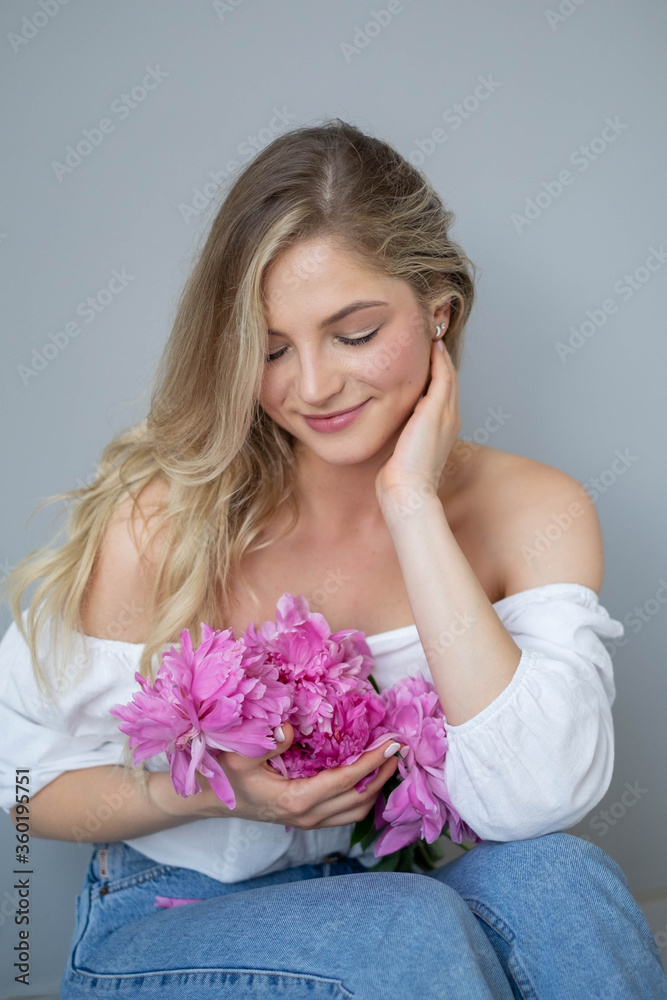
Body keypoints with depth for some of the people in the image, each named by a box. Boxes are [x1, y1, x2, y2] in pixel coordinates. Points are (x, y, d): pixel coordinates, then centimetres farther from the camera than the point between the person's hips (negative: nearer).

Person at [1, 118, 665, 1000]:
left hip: (393, 901, 3)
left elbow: (532, 801, -24)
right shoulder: (164, 517, -17)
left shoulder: (534, 513, -11)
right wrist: (213, 790, -25)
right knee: (422, 928, -32)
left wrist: (412, 503, -25)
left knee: (555, 878, -28)